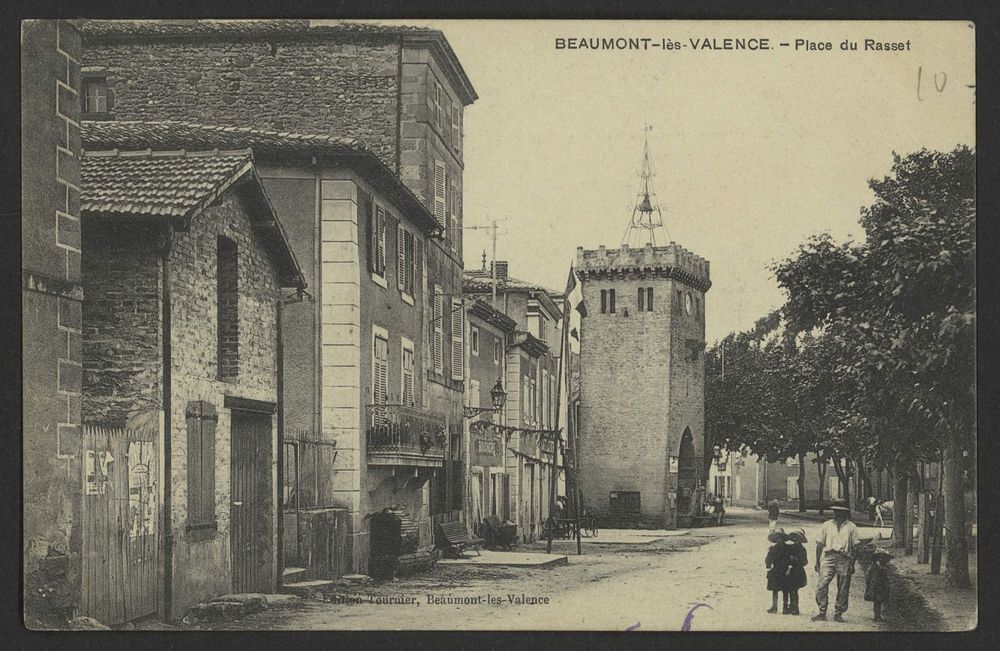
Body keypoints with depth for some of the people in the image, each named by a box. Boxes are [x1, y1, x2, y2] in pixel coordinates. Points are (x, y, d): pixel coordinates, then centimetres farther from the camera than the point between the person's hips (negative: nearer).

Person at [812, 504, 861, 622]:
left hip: (844, 559, -1)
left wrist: (852, 564, 0)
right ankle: (822, 613, -6)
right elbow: (819, 544, 15)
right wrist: (817, 562, 9)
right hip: (828, 556, 1)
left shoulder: (851, 527, 10)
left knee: (843, 589, 1)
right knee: (821, 585, -12)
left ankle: (838, 614, 11)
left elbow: (855, 546, 7)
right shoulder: (827, 525, 15)